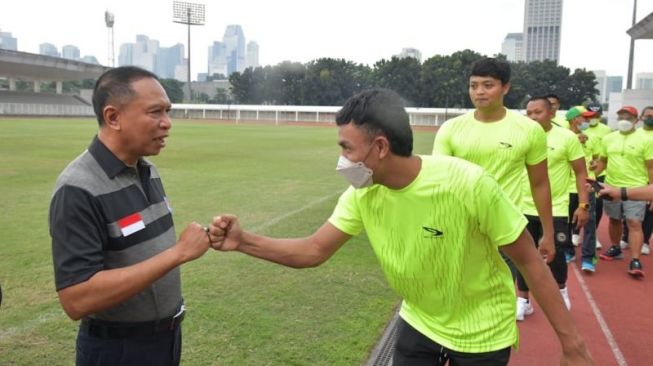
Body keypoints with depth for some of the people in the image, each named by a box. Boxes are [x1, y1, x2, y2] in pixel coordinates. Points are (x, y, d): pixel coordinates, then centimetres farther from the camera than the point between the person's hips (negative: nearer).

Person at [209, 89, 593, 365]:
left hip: (482, 334, -4)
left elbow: (530, 262, -21)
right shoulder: (363, 195, -16)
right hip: (419, 325, 4)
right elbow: (314, 250, -8)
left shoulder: (468, 184, -31)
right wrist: (243, 241, -21)